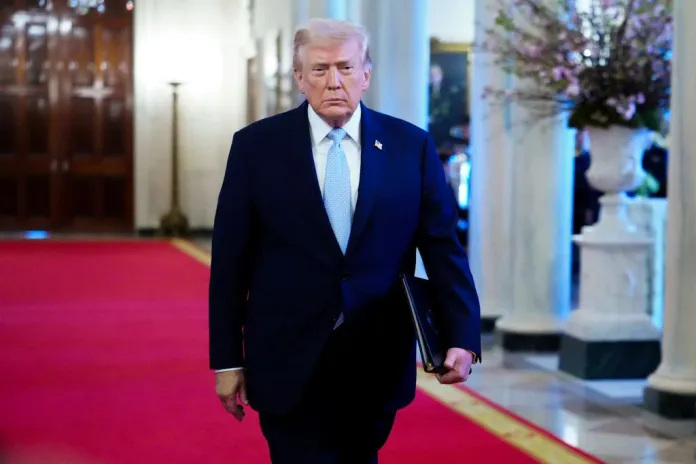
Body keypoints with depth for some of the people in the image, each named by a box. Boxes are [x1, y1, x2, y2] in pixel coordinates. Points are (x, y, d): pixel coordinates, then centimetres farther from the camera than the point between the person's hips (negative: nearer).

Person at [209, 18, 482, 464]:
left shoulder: (411, 146, 0)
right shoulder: (256, 145, -3)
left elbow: (442, 246, 0)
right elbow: (231, 259, -1)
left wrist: (462, 338, -12)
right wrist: (226, 359, -1)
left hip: (378, 365, 2)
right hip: (289, 364, -2)